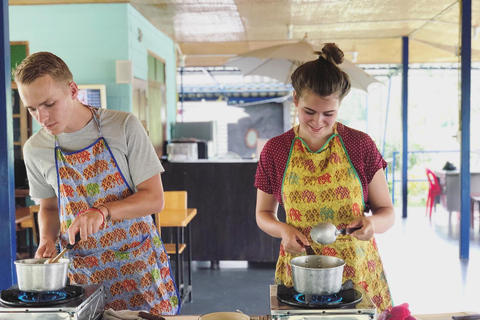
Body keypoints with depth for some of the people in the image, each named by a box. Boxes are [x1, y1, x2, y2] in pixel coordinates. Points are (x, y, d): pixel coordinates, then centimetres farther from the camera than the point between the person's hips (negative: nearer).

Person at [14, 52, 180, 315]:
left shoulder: (124, 126, -12)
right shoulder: (35, 149, -1)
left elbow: (154, 198, -12)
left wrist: (103, 212, -26)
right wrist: (47, 239, -6)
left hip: (138, 262, -2)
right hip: (81, 270, 3)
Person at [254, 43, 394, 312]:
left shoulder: (361, 145, -3)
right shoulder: (275, 150, -1)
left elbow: (387, 212, 2)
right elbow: (263, 213, 9)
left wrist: (372, 223, -20)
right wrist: (284, 230, -11)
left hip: (358, 269, 0)